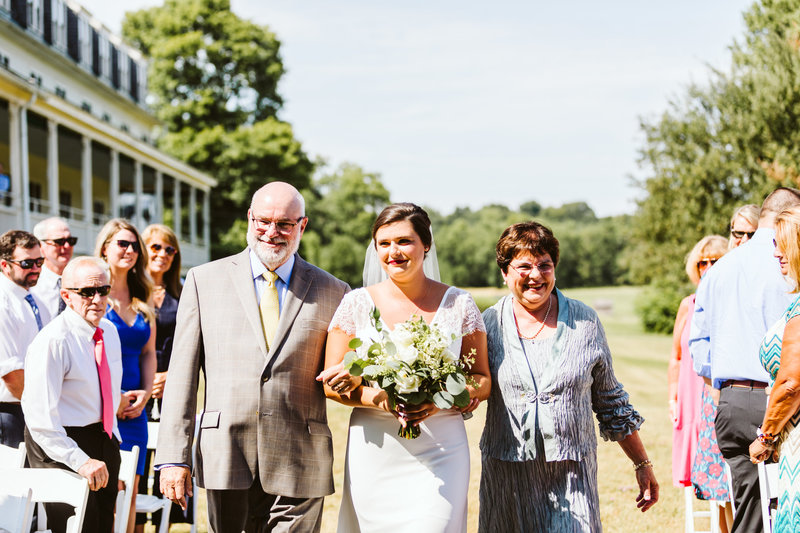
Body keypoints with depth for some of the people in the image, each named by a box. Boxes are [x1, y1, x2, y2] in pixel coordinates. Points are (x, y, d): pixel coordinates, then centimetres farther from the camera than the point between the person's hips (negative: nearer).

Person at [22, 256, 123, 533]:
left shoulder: (109, 331, 7)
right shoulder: (51, 341, -19)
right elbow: (39, 416, -23)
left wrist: (113, 442, 16)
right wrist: (80, 461, -27)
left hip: (105, 440, 8)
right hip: (62, 446, -8)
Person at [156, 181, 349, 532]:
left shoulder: (332, 292, 8)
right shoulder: (203, 280, 7)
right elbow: (182, 373, 3)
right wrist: (173, 458, -3)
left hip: (299, 465, 0)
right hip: (224, 459, 0)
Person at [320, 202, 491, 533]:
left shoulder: (459, 304, 3)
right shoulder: (356, 304, 3)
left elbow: (482, 381, 6)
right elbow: (332, 383, 3)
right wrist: (381, 400, -15)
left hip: (441, 451, -1)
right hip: (373, 452, 1)